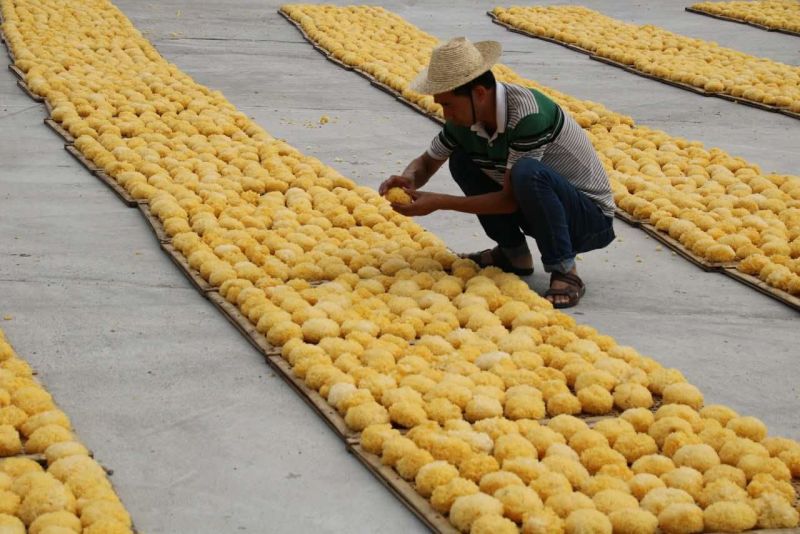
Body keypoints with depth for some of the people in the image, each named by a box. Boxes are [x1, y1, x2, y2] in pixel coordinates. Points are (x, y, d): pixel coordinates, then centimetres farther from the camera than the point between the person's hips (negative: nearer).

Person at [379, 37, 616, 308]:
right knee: (461, 161, 0)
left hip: (592, 217, -8)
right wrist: (408, 179, -16)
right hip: (538, 212, 8)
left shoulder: (528, 115, -30)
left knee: (527, 172, -35)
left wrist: (438, 202, -25)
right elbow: (426, 163, 9)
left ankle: (565, 273, -21)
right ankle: (513, 254, 10)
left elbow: (510, 200, -26)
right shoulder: (466, 118, -6)